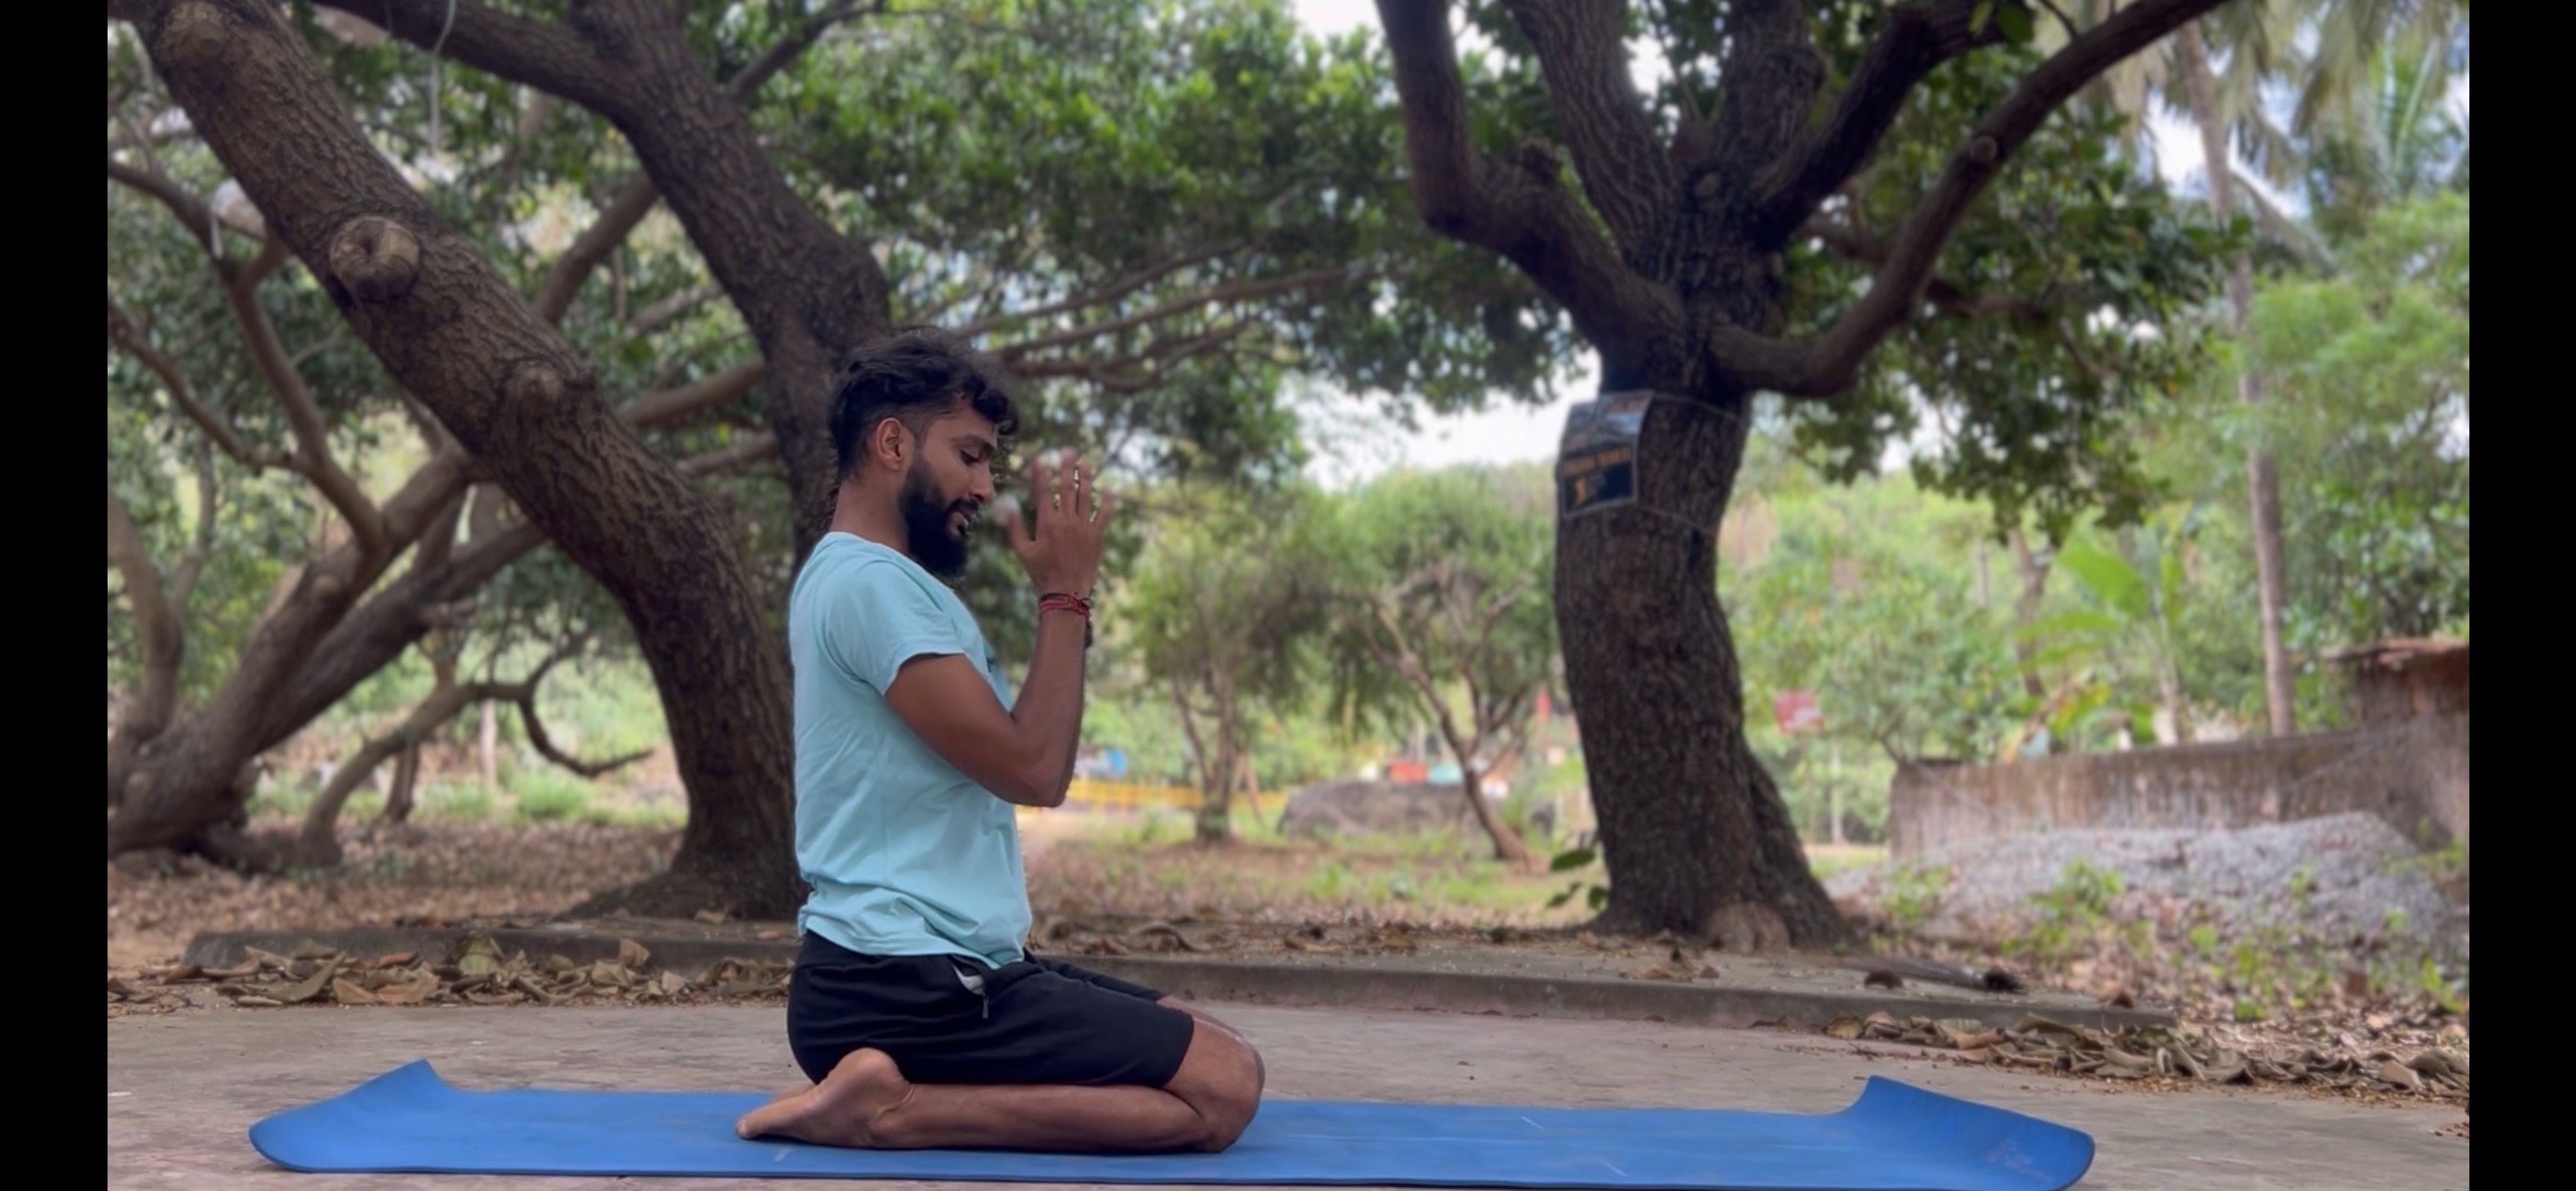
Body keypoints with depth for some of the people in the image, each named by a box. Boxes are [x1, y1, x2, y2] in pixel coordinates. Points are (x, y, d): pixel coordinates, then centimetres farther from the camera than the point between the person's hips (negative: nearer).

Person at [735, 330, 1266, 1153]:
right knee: (1222, 1084, -14)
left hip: (930, 973, 11)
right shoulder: (871, 583, -15)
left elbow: (1017, 759, 18)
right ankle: (892, 1107, -14)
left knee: (1202, 1048, 15)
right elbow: (1033, 771, -18)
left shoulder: (877, 579, 18)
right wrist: (1067, 595, -10)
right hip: (904, 987, -11)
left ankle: (898, 1087, 7)